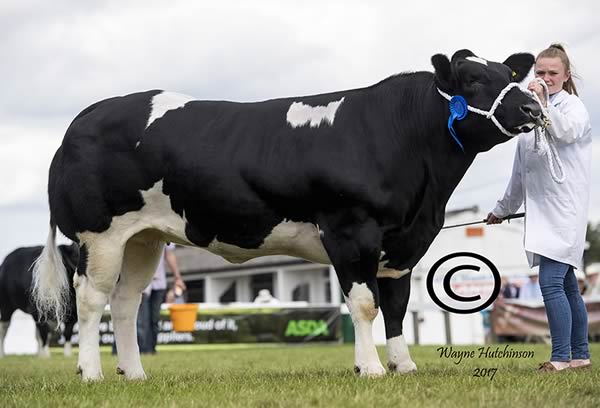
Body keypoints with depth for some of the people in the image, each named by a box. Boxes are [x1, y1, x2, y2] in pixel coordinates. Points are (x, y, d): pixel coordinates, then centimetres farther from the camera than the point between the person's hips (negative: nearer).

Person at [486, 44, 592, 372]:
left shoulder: (573, 106, -1)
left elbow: (567, 132, -25)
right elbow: (520, 171, 25)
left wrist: (544, 102, -26)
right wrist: (502, 209, 30)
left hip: (565, 210, -7)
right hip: (541, 210, 7)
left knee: (551, 283, -15)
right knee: (566, 285, 11)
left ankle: (561, 358, -13)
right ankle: (580, 356, 17)